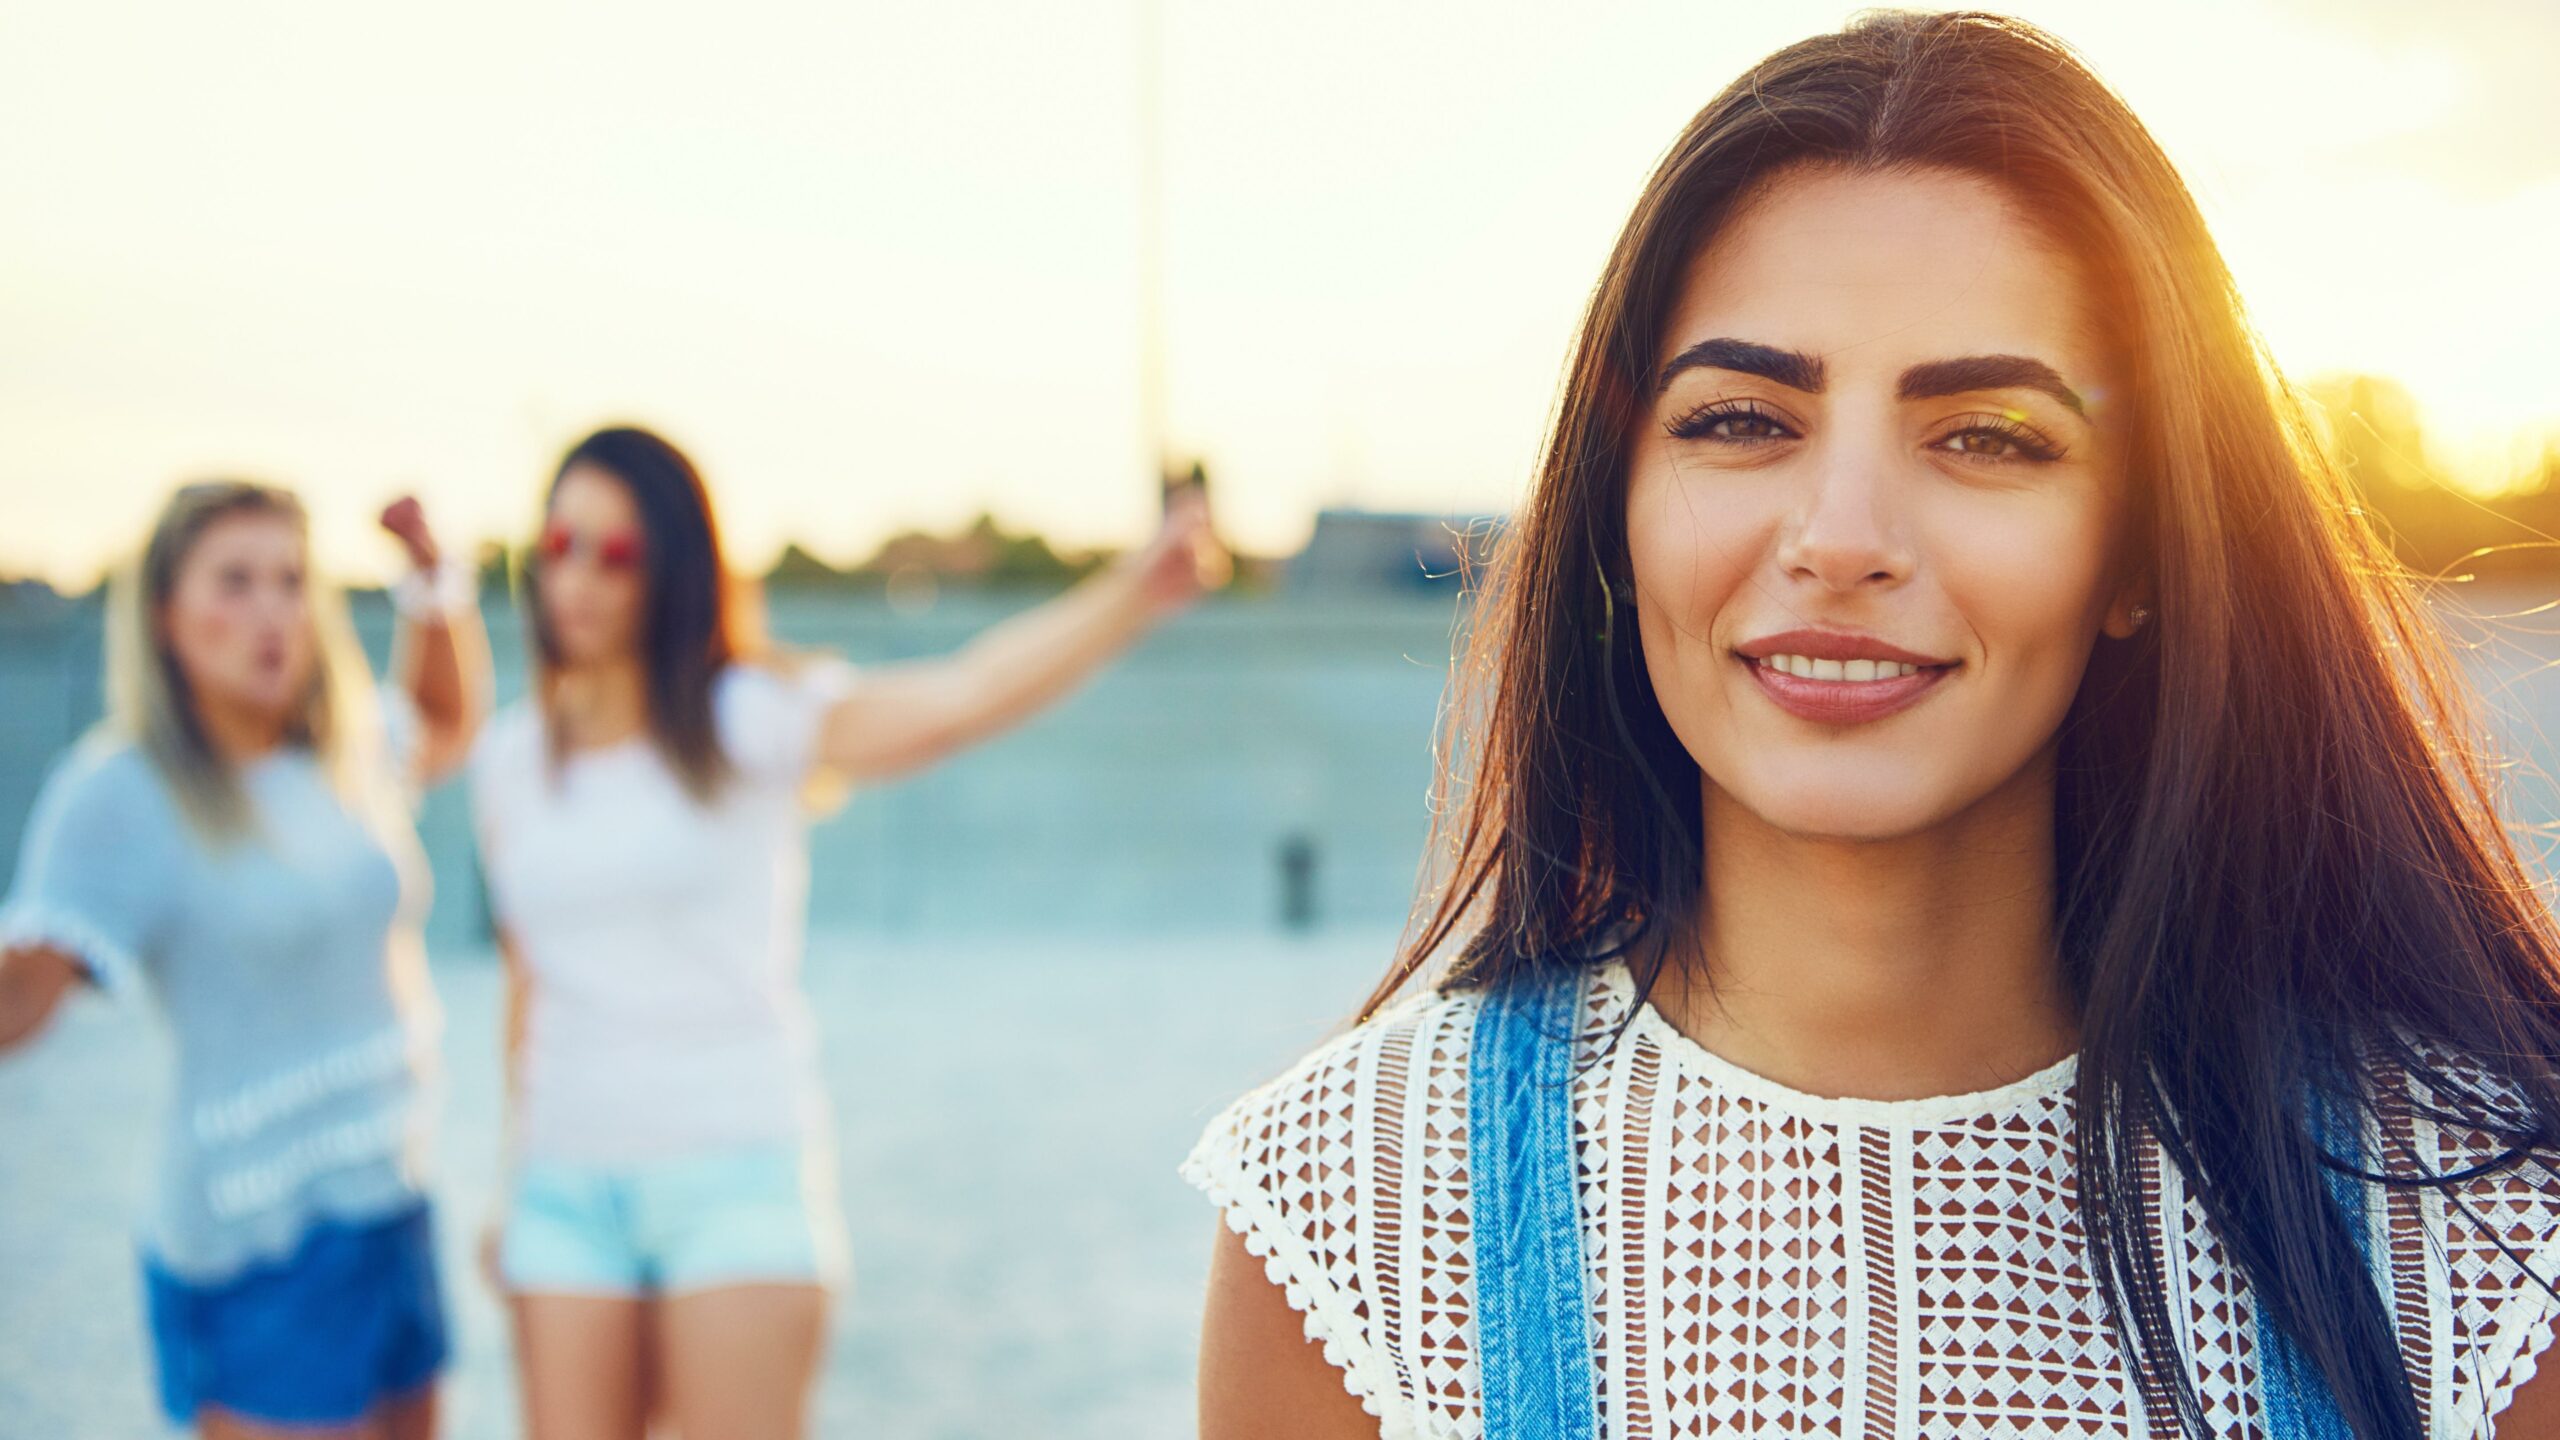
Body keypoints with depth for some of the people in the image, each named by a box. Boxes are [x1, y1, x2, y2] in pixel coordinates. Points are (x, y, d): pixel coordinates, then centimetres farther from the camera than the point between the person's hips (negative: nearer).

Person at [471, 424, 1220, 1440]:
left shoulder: (744, 720, -7)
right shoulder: (510, 759, 8)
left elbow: (954, 700, -24)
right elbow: (530, 977, 16)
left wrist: (1132, 595, -40)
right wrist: (515, 1182, 18)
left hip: (737, 1169, -4)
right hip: (568, 1183, 4)